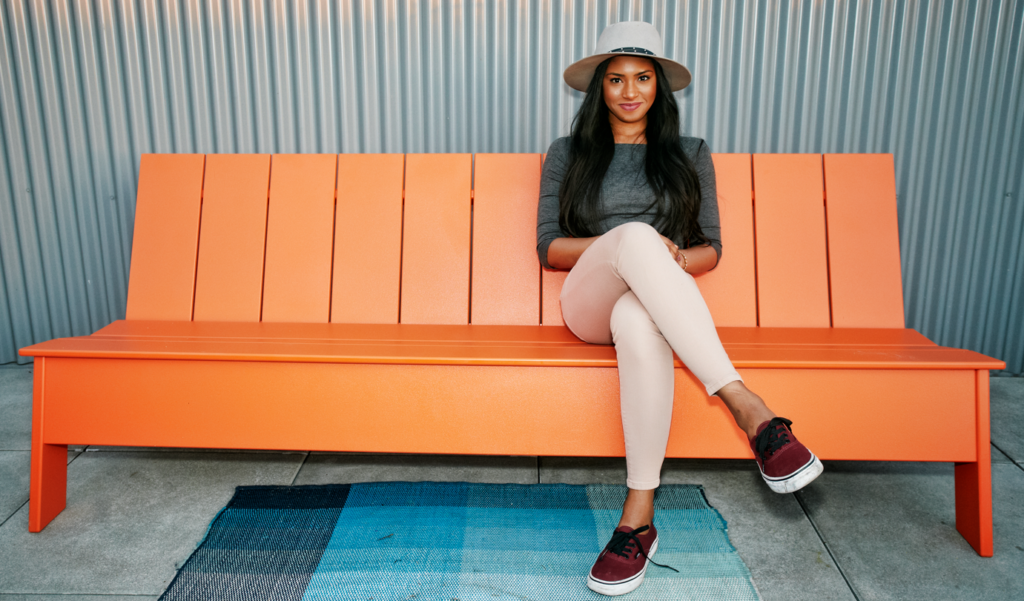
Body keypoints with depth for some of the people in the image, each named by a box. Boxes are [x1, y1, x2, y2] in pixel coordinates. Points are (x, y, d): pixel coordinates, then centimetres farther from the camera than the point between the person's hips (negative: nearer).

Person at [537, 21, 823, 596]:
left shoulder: (691, 155, 21)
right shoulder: (568, 154, 18)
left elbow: (710, 250, 15)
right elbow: (549, 246, 7)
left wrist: (671, 260, -10)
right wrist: (632, 246, -9)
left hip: (656, 301, 1)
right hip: (589, 305, 0)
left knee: (638, 322, -42)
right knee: (635, 234, -38)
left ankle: (640, 517, -36)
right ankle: (748, 407, -43)